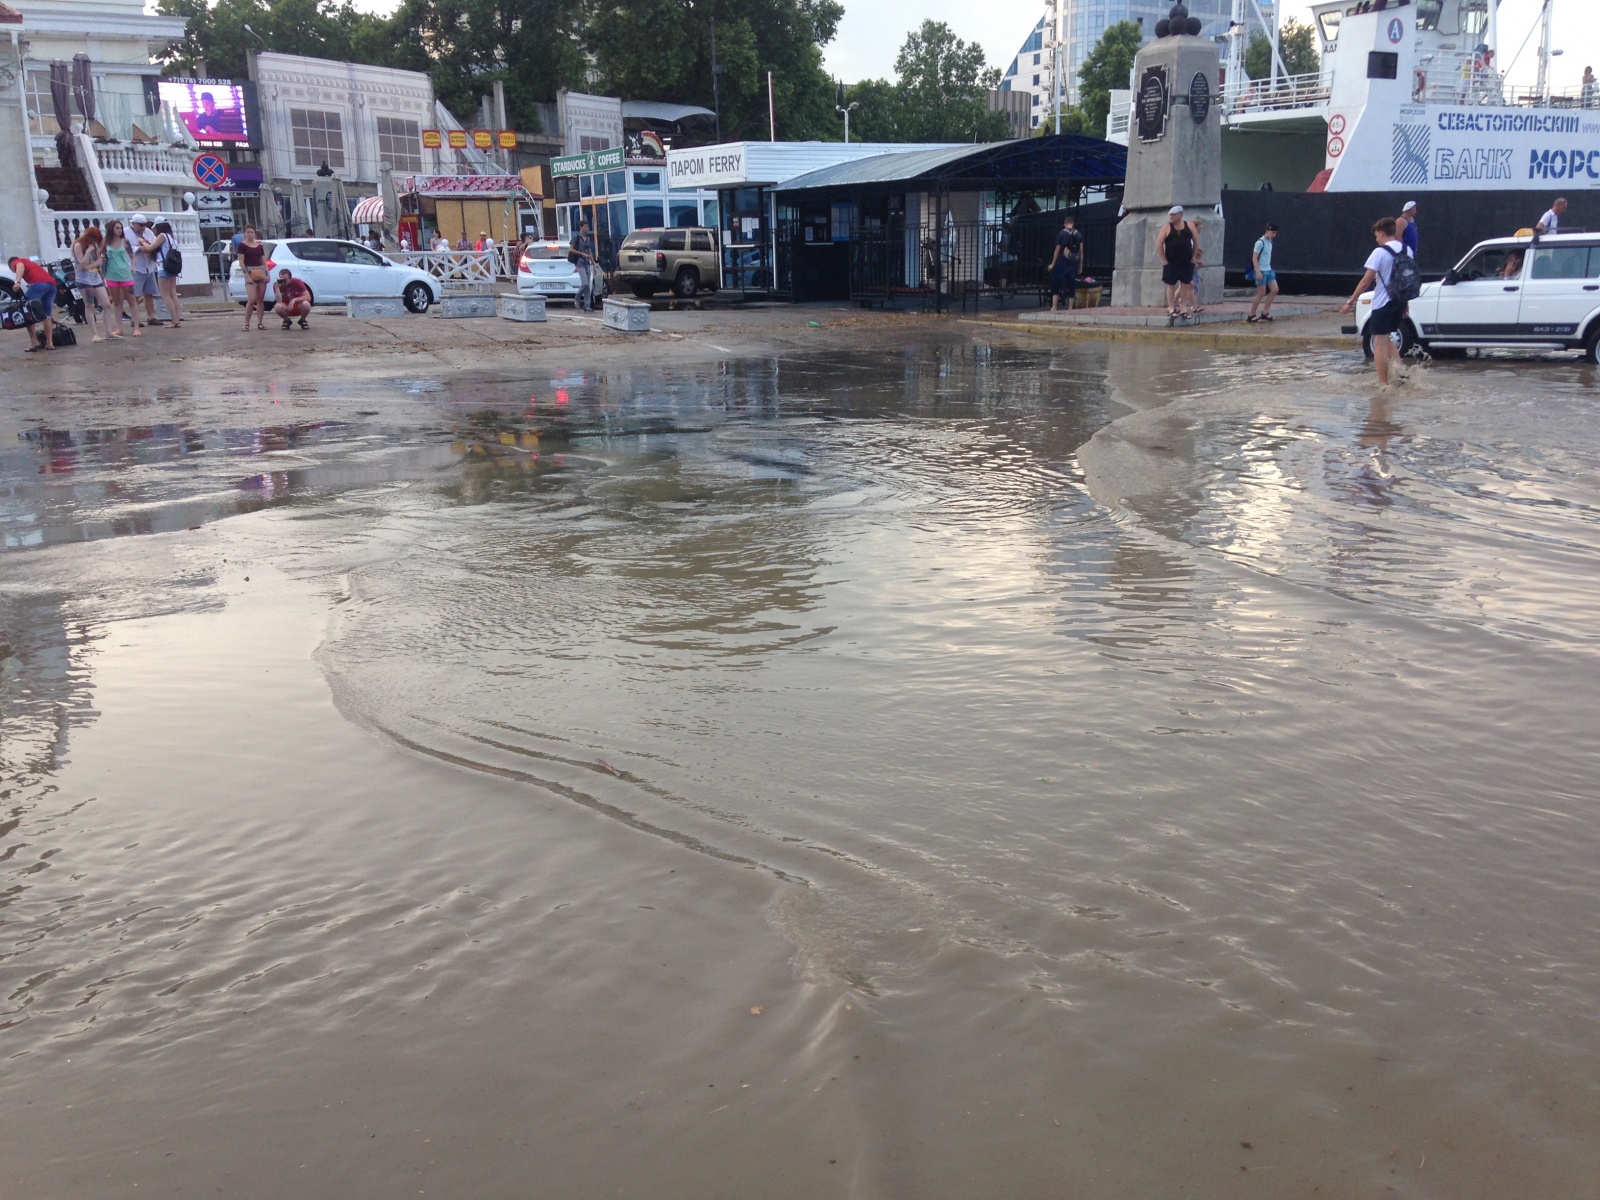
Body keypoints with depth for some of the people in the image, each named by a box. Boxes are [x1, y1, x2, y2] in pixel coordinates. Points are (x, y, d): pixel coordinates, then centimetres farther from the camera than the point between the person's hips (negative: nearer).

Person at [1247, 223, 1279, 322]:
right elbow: (1254, 258, -18)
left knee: (1275, 290, 2)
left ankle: (1264, 313, 8)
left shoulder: (1270, 242, 13)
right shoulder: (1260, 242, -14)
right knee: (1261, 293, -5)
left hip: (1269, 270, 9)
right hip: (1261, 271, -9)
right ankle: (1251, 315, 5)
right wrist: (1258, 271, -23)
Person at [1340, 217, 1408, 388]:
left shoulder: (1380, 252, -14)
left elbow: (1366, 280, -16)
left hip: (1383, 303, -7)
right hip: (1399, 302, 7)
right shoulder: (1406, 251, 7)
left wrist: (1350, 302, -11)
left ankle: (1383, 383, -4)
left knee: (1380, 343, -3)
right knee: (1387, 339, 22)